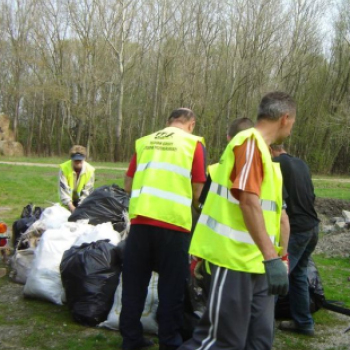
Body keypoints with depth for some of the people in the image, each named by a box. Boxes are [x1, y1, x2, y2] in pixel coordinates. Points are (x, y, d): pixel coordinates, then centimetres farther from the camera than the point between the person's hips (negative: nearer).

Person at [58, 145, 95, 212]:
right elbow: (63, 190, -23)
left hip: (82, 203, 1)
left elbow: (87, 192, -17)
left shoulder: (90, 170, -19)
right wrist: (72, 208, -31)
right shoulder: (64, 168, -21)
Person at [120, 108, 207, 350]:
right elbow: (197, 191, -3)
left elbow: (128, 185, 14)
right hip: (173, 222, -3)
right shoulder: (194, 143, 2)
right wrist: (193, 206, 18)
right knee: (172, 286, 9)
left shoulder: (144, 142, 13)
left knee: (134, 283, 14)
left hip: (140, 219, 4)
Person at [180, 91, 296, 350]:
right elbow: (248, 201, -23)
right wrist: (271, 257, -27)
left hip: (253, 261, 10)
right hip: (237, 259, -10)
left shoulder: (259, 146, 19)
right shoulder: (251, 142, -12)